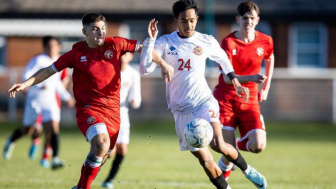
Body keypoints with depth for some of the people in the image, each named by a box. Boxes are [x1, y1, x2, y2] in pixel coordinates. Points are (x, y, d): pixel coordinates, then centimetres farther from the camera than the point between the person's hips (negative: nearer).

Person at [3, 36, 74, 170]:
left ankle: (55, 159, -18)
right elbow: (26, 76, -16)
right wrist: (39, 85, -31)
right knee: (28, 129, 9)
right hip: (34, 100, -4)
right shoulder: (39, 61, -12)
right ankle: (11, 142, 41)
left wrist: (66, 97, 19)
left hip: (50, 100, 4)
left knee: (53, 127, -15)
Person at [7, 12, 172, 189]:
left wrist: (162, 64, -2)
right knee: (101, 144, -29)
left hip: (113, 111, 4)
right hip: (88, 109, -4)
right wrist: (25, 84, -5)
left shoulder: (115, 45, 0)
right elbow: (49, 70, 4)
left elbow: (143, 48, 9)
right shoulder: (76, 54, -3)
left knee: (101, 156, 12)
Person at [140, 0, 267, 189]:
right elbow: (145, 69, -14)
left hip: (204, 101, 0)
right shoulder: (165, 42, -5)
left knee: (218, 144, -22)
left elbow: (223, 59, 20)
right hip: (181, 109, 1)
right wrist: (150, 40, -21)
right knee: (205, 160, -3)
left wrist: (236, 84, 22)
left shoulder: (207, 41, -1)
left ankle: (247, 169, 3)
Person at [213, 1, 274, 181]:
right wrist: (251, 78, -36)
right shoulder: (229, 42, -10)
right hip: (225, 98, -2)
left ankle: (238, 144, 19)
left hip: (249, 100, 2)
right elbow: (227, 77, -18)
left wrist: (266, 88, 16)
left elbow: (270, 59, 23)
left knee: (258, 146, -17)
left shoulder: (265, 41, -1)